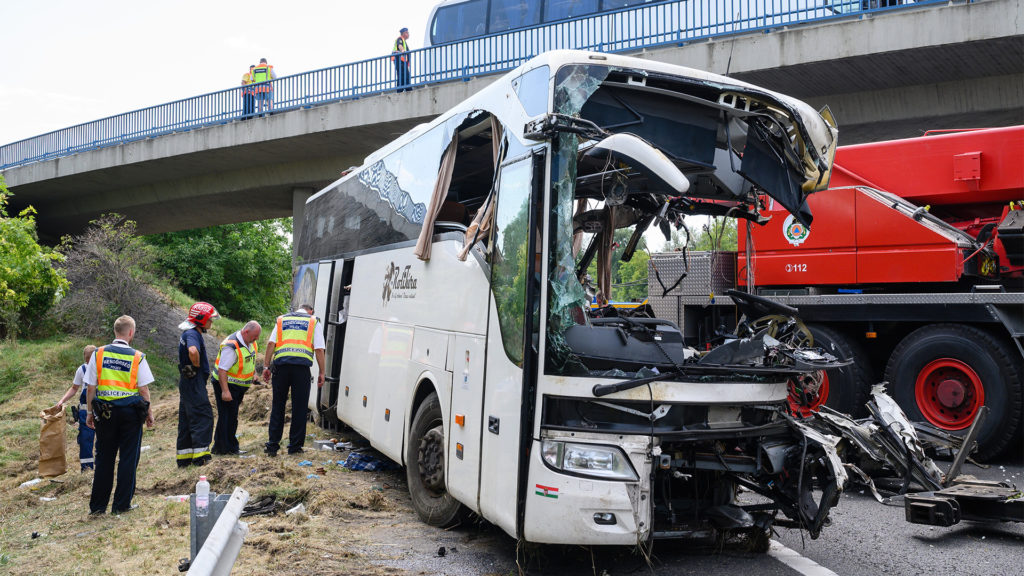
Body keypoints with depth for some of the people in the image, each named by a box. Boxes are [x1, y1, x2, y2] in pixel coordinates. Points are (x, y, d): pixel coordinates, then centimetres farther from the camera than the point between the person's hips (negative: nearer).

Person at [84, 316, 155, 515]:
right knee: (128, 458, 6)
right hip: (130, 411, -2)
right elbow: (144, 389, -5)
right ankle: (121, 504, 10)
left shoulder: (98, 354, 0)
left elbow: (90, 388, 1)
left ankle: (97, 505, 17)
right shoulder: (137, 357, -6)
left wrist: (91, 412, 11)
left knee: (104, 459, 11)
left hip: (104, 411, 3)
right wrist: (148, 412, 6)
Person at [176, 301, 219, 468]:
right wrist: (197, 366, -20)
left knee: (187, 419, 13)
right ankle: (200, 456, -5)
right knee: (203, 417, -6)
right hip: (194, 382, -10)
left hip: (188, 383, 10)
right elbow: (193, 351, -37)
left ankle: (184, 459, 19)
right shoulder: (192, 334, -16)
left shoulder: (189, 333, 16)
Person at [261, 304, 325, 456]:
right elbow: (319, 349, 5)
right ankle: (295, 446, 8)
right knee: (299, 408, 5)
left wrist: (266, 366, 10)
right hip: (302, 365, -2)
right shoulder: (314, 323, 15)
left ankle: (272, 445, 9)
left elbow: (271, 343, 9)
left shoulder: (282, 320, 21)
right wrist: (321, 373, 8)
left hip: (281, 363, 2)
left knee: (277, 406, 10)